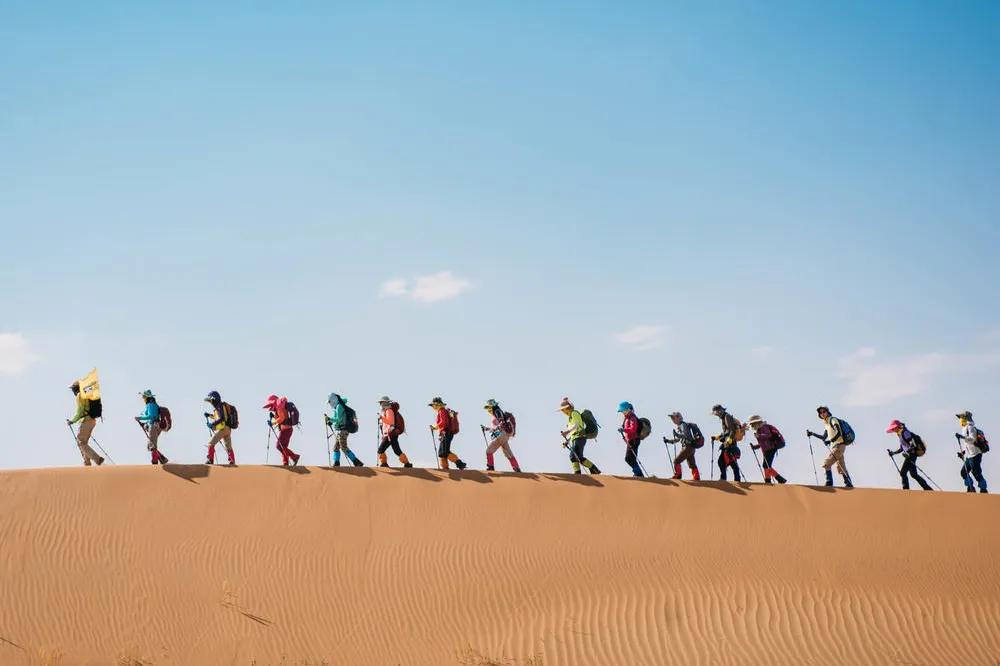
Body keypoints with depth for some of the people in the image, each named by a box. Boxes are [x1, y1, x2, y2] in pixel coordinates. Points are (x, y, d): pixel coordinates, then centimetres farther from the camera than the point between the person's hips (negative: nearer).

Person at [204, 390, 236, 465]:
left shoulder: (219, 407, -13)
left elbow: (221, 419, -25)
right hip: (228, 429, 9)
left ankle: (210, 460, -7)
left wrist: (213, 424, -24)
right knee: (228, 447, 14)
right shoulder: (222, 406, 16)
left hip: (222, 429, -9)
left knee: (211, 444, -3)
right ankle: (232, 462, 13)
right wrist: (209, 415, 22)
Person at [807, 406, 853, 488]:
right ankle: (848, 484, 12)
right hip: (834, 447, 10)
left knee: (826, 464, -11)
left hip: (839, 446, -10)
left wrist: (830, 441, -29)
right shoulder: (827, 424, 19)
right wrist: (812, 434, 25)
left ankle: (829, 482, -9)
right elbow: (824, 438, 29)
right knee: (841, 468, 10)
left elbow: (839, 433, -20)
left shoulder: (833, 420, -7)